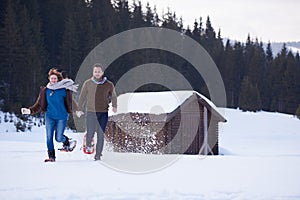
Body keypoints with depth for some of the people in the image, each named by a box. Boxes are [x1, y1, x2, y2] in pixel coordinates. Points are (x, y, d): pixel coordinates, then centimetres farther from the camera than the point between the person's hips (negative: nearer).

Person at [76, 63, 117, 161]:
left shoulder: (109, 85, 2)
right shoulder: (88, 83, 1)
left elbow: (113, 96, 14)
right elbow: (82, 96, 9)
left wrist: (114, 106, -3)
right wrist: (79, 109, 6)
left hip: (103, 113, 1)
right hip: (91, 112, 0)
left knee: (101, 134, -1)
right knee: (90, 133, -5)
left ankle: (98, 155, 6)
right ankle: (88, 145, 27)